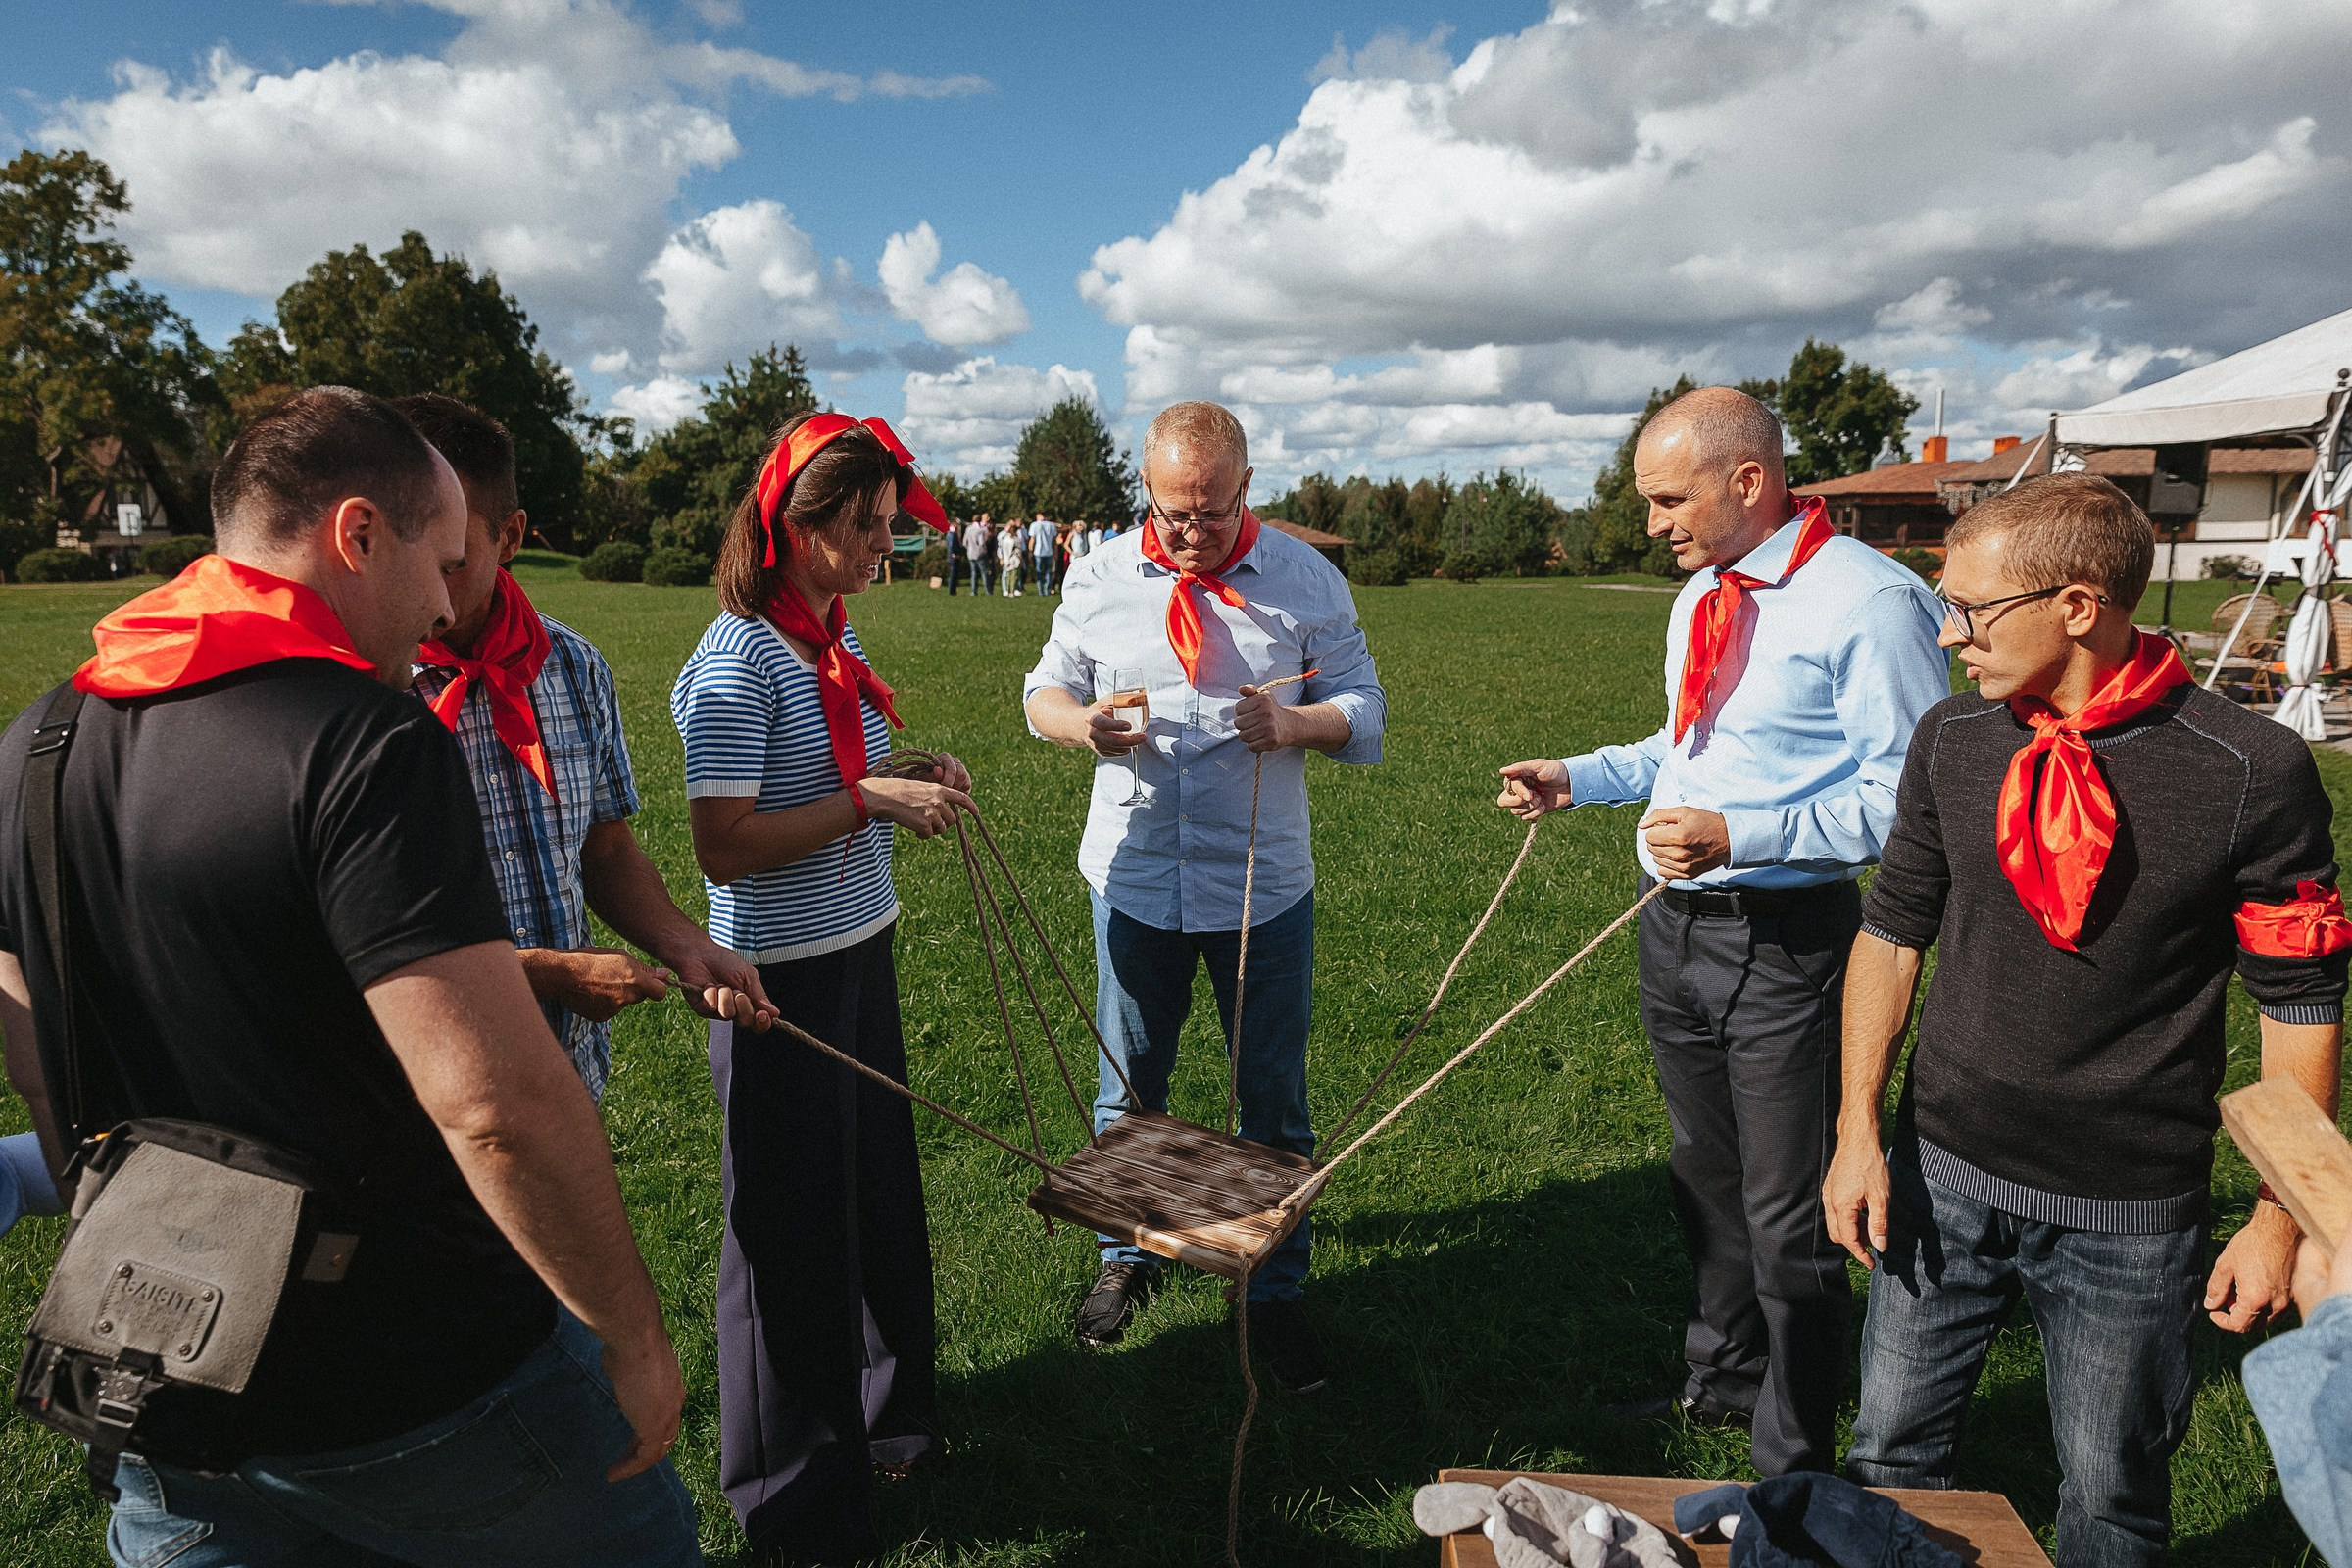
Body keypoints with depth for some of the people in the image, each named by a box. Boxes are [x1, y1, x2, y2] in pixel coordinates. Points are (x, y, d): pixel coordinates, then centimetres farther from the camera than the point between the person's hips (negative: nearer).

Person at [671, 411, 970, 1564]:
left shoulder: (831, 641, 6)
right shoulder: (739, 658, -19)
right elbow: (723, 845, -23)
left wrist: (913, 780, -1)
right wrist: (868, 801, -25)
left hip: (860, 952, 8)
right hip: (779, 979, -8)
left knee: (877, 1195, 21)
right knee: (793, 1226, 7)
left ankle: (880, 1412, 44)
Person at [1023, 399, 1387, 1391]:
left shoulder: (1306, 580, -3)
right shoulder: (1100, 576, 1)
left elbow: (1365, 710, 0)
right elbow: (1043, 691, 8)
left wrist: (1296, 725, -22)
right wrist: (1079, 721, -16)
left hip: (1264, 885, -1)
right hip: (1134, 876, 2)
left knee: (1275, 1100, 9)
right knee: (1127, 1089, 15)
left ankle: (1276, 1290, 27)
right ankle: (1126, 1255, 38)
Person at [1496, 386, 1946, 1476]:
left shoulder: (1868, 600, -17)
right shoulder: (1700, 597, 12)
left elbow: (1908, 790, -21)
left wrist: (1743, 835, -30)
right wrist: (1579, 779, 10)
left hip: (1784, 944, -8)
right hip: (1676, 928, 9)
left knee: (1787, 1214, 5)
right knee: (1705, 1178, 23)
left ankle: (1794, 1467, 26)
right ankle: (1725, 1378, 46)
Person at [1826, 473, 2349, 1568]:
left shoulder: (2249, 771, -14)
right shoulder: (1953, 738, -3)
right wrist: (1859, 1132, 1)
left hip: (2130, 1213, -3)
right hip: (1941, 1174, 3)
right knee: (1890, 1447, 14)